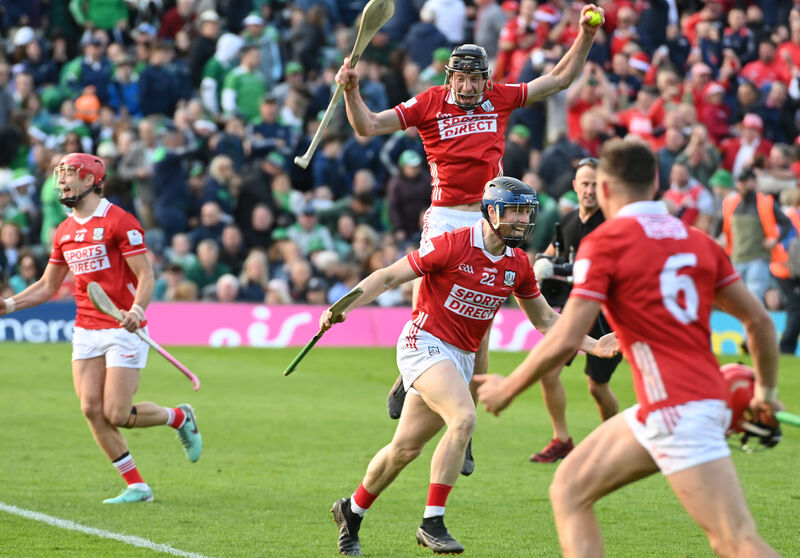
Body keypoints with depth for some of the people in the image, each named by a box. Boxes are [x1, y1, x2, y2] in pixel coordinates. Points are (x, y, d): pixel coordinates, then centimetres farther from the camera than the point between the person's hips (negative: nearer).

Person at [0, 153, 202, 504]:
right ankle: (136, 486, 4)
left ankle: (179, 417, 19)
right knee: (91, 409, -5)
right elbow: (48, 286, 20)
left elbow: (146, 277, -13)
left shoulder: (119, 222, -10)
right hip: (86, 331, 7)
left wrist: (136, 309, -31)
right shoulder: (64, 231, 12)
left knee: (117, 415, -11)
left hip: (123, 330, -7)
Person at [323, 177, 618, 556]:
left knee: (406, 447, 9)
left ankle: (351, 512, 31)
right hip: (425, 343, -6)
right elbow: (389, 276, -12)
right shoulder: (452, 246, -15)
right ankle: (432, 523, -21)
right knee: (463, 418, -27)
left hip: (462, 358, 6)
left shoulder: (517, 265, 3)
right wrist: (342, 308, -23)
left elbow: (545, 320, 16)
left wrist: (593, 347, 6)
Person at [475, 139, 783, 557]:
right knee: (569, 491, 14)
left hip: (675, 409, -8)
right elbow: (759, 320, 14)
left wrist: (507, 389, 3)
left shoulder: (604, 243, -7)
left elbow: (565, 339, -12)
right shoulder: (697, 240, 13)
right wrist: (767, 390, 29)